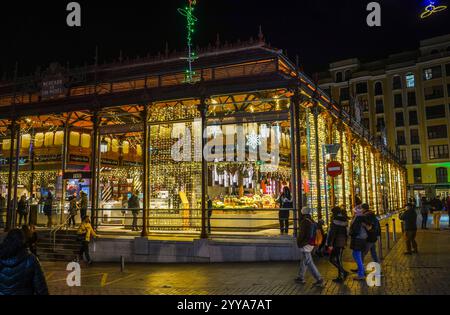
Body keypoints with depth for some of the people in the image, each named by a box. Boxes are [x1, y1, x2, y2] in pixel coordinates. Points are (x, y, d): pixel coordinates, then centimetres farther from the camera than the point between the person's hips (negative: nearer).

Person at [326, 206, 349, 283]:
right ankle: (340, 277, 15)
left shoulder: (335, 221, -15)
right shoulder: (344, 221, 9)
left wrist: (330, 244, -18)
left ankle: (343, 272, -7)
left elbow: (332, 233, -19)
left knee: (332, 259, 1)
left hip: (336, 243, -8)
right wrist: (345, 242, 21)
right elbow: (345, 233, 15)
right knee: (339, 260, 13)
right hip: (342, 243, 8)